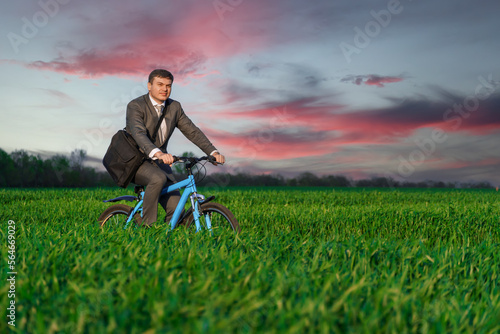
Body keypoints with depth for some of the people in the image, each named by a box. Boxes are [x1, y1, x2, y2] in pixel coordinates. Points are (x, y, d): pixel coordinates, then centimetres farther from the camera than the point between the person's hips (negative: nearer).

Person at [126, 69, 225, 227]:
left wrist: (213, 152, -12)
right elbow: (138, 133, -32)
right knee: (158, 179, -36)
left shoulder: (174, 107, 5)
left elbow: (192, 131, 2)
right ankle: (146, 226, -21)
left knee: (176, 208, -11)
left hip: (159, 162, 5)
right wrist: (157, 153, -50)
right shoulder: (135, 106, -14)